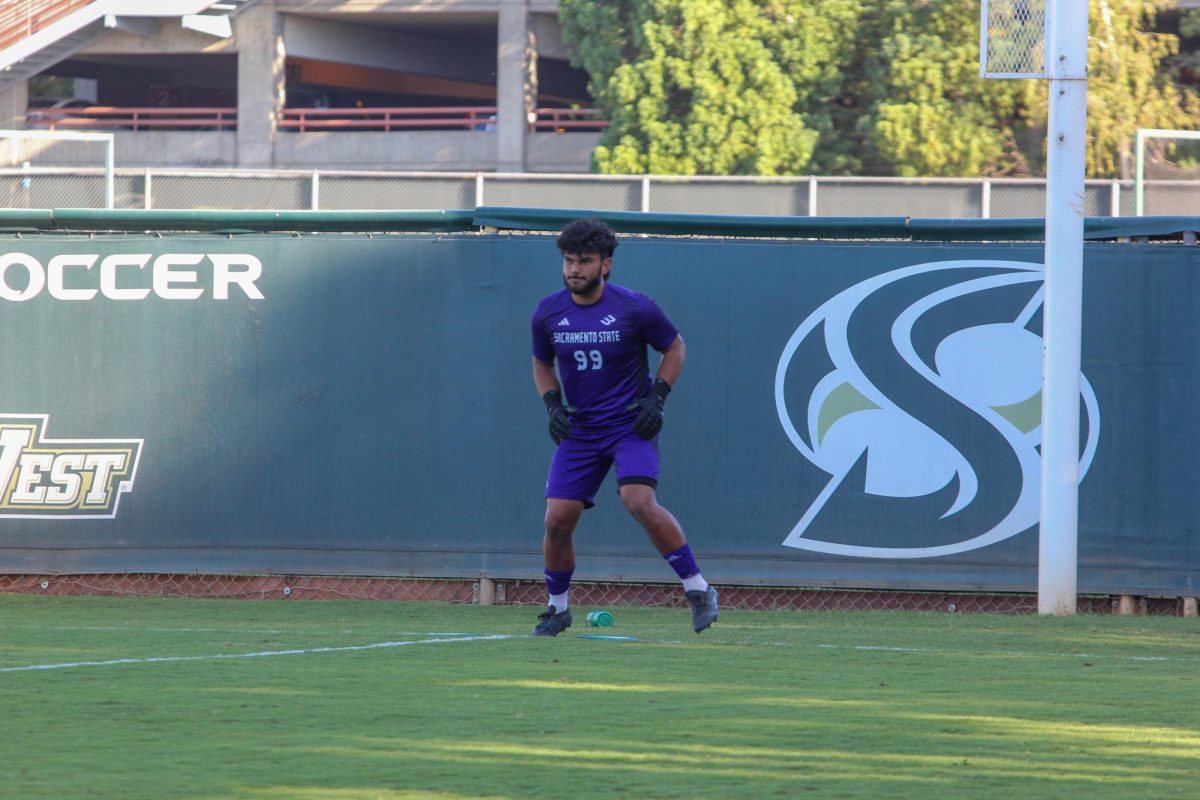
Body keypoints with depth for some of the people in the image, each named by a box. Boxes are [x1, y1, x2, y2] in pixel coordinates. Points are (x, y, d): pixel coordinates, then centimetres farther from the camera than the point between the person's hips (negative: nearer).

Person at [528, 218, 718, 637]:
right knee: (557, 519, -5)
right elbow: (542, 363, 16)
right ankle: (557, 608, 17)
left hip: (632, 425, -4)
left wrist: (656, 397, -8)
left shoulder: (634, 308, -12)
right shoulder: (547, 313, -2)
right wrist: (553, 405, -1)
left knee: (639, 500, -26)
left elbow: (675, 347, 4)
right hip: (579, 428, 4)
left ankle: (698, 589, -14)